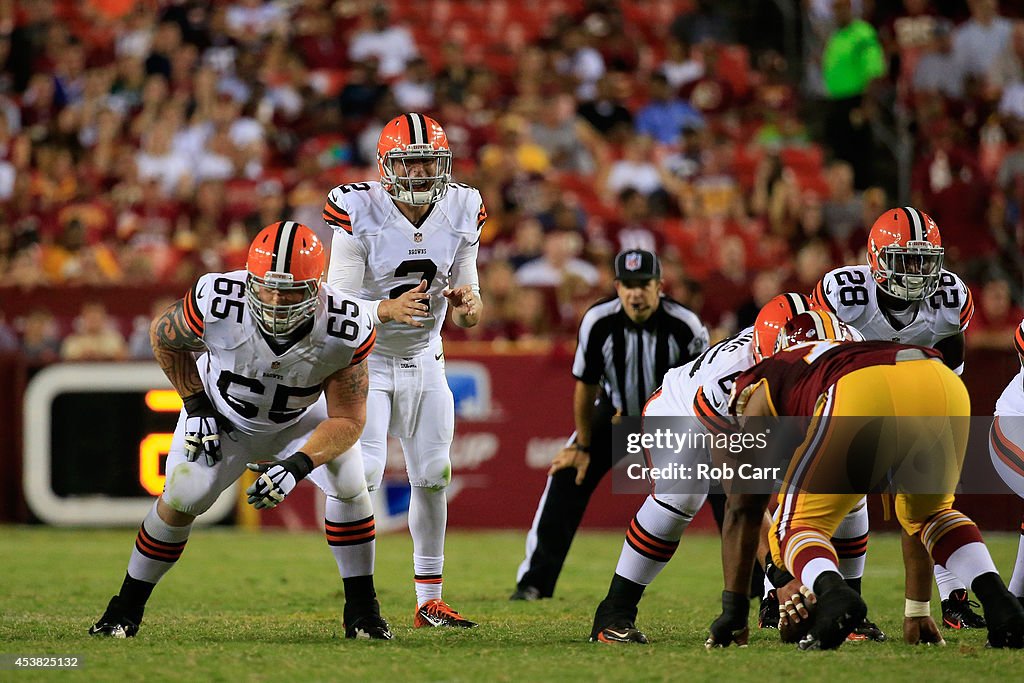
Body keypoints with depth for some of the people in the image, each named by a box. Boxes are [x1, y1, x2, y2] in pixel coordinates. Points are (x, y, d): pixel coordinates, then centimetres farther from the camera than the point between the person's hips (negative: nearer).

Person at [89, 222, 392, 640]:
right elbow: (164, 336, -13)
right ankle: (127, 608, 12)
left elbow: (348, 419, -26)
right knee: (181, 500, -9)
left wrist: (297, 467, -40)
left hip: (302, 416, 1)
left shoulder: (344, 331, -36)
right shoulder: (216, 304, -38)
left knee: (349, 486, -17)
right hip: (221, 415, -1)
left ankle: (362, 611, 0)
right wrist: (196, 407, -13)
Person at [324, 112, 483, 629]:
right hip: (365, 358, -5)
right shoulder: (359, 215, -21)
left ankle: (429, 602, 16)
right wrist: (390, 308, -39)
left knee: (433, 477, 6)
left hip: (424, 358, 5)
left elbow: (470, 311, -2)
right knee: (364, 474, -16)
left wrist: (468, 304, -26)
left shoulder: (462, 214, -8)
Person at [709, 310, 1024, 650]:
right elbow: (916, 512, 50)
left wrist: (733, 610, 38)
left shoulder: (763, 388, 36)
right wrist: (918, 610, 56)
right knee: (930, 514, 32)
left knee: (798, 529, 13)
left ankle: (832, 593, -19)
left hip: (861, 401, -4)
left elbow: (742, 508, 33)